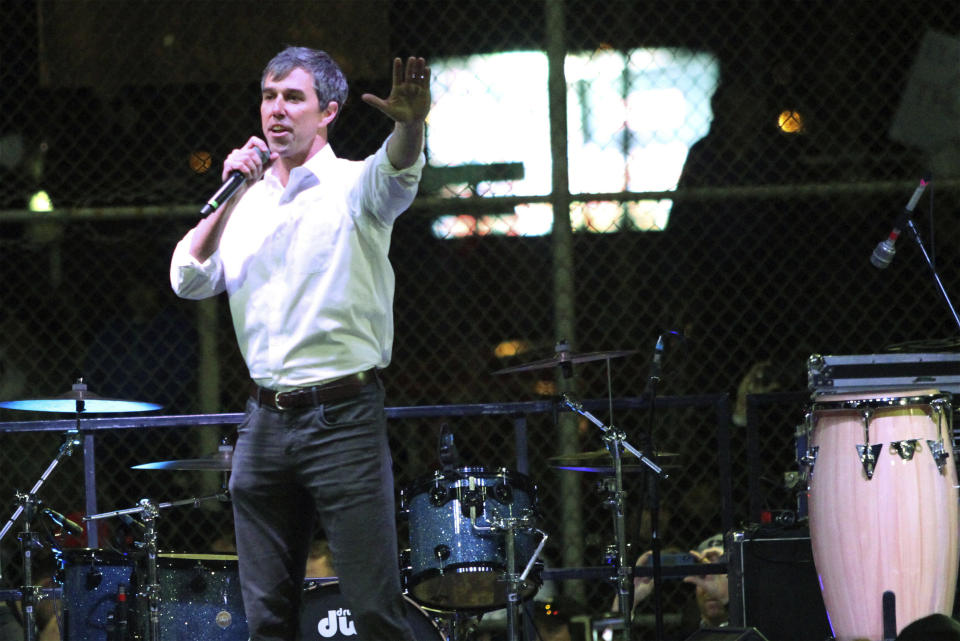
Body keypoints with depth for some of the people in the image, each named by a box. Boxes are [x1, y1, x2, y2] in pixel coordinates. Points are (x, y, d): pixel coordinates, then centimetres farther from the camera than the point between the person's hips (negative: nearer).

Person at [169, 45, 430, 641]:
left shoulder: (352, 186, -2)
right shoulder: (247, 201, 14)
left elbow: (395, 173, -26)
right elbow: (189, 280, 4)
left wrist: (410, 124, -49)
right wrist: (230, 195, -7)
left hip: (345, 418, -5)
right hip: (265, 423, 5)